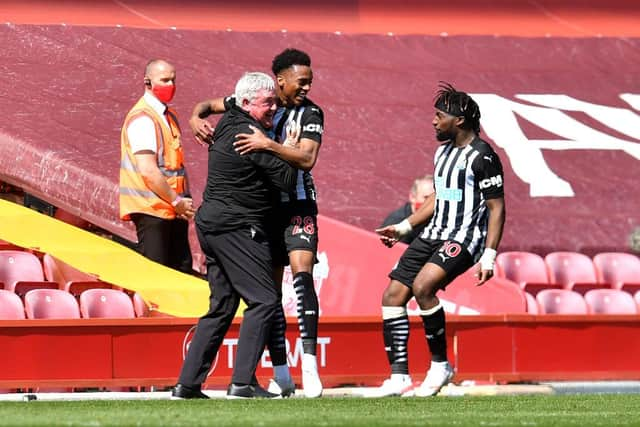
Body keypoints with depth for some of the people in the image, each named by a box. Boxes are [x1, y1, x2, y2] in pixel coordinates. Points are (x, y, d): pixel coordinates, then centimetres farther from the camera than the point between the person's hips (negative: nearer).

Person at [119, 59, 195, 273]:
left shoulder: (169, 117, 17)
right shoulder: (142, 118, -13)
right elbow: (148, 171, -20)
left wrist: (184, 201, 7)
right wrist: (177, 201, -13)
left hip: (174, 211, 9)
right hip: (151, 209, -9)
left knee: (182, 273, 7)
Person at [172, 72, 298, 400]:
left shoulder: (229, 125, 15)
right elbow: (287, 181, -15)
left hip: (212, 224, 10)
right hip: (236, 228, -10)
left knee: (222, 306, 13)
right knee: (263, 299, -9)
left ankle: (187, 384, 11)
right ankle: (242, 383, -17)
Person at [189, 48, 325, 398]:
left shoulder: (310, 113, -5)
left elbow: (307, 158, -20)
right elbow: (209, 105, 13)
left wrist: (268, 144, -29)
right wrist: (197, 119, -9)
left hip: (298, 205, -3)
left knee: (301, 274, -21)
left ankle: (310, 368, -26)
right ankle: (280, 376, 8)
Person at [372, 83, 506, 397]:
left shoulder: (482, 156, -12)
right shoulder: (444, 151, 15)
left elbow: (497, 208, -13)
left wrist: (489, 256, -20)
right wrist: (403, 227, 23)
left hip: (464, 238, -9)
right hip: (434, 235, 9)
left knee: (422, 286, -30)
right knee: (393, 295, -3)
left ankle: (440, 365, -14)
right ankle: (399, 378, -1)